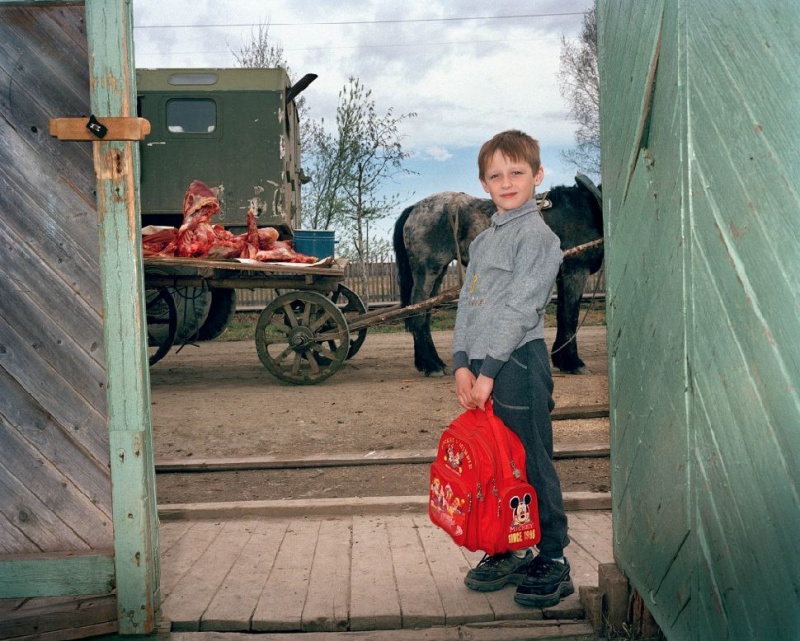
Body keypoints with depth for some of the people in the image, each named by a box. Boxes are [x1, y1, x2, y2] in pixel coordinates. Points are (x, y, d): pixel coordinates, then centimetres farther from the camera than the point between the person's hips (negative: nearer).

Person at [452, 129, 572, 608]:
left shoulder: (538, 235, -7)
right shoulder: (483, 240, 18)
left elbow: (520, 309, -15)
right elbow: (467, 302, 13)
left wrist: (488, 370, -17)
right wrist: (463, 364, 1)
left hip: (518, 362, -8)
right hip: (482, 367, 8)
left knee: (533, 465, -2)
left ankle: (553, 561, 10)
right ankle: (509, 552, 26)